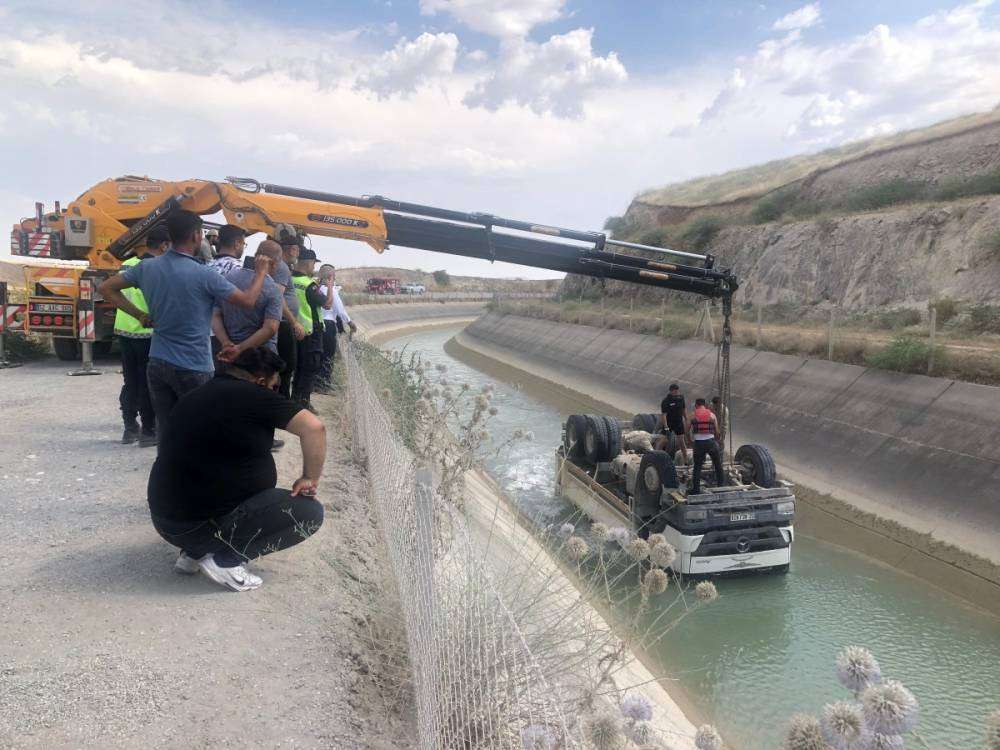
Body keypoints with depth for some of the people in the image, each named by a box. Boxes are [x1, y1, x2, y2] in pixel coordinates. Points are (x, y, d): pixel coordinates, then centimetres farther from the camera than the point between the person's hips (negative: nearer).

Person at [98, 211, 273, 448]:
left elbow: (107, 288, 12)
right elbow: (248, 300, -7)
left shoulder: (147, 267, 2)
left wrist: (140, 315, 9)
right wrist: (261, 272, 9)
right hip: (193, 368, -5)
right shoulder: (203, 275, -15)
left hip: (157, 364, 5)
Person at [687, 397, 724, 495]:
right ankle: (720, 486, 25)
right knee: (718, 465, 19)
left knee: (697, 467, 8)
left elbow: (688, 432, 7)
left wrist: (692, 441, 24)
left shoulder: (693, 416, 6)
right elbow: (717, 432, 11)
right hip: (711, 442, 1)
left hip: (698, 443, -1)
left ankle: (695, 490, 7)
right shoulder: (712, 415, 8)